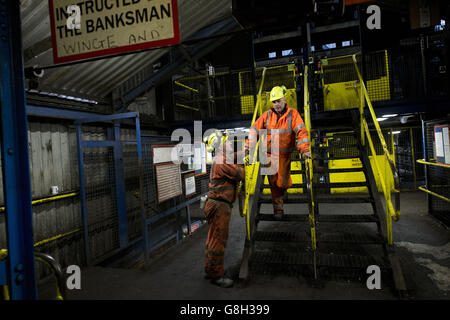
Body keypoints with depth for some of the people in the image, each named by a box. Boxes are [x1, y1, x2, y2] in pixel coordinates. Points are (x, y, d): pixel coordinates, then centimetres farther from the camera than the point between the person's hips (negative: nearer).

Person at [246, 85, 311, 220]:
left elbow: (301, 131, -15)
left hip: (284, 155, -2)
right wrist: (247, 149, -8)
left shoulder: (293, 114, -6)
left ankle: (286, 182, 35)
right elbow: (254, 130, -1)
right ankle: (278, 209, 22)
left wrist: (304, 150, -27)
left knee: (282, 183, -3)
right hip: (269, 154, 2)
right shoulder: (267, 115, 0)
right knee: (273, 184, 6)